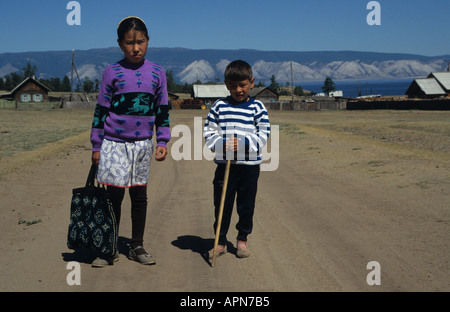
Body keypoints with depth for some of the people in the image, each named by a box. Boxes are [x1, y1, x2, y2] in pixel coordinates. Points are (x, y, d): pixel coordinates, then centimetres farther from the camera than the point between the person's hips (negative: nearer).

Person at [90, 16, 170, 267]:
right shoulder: (113, 72, -3)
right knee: (114, 197, 3)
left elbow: (162, 110, 9)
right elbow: (101, 110, 0)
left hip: (143, 145, 2)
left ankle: (137, 247, 22)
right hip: (115, 145, -2)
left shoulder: (157, 72, 4)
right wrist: (97, 147, -1)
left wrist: (163, 141, 3)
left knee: (140, 196, 10)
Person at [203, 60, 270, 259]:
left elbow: (263, 134, -2)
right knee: (222, 204, 5)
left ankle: (242, 239, 25)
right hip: (224, 164, 1)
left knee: (246, 205, 9)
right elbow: (209, 131, 3)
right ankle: (221, 242, 17)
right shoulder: (219, 106, 3)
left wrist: (243, 143, -15)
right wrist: (222, 144, -15)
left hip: (250, 166, 0)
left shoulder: (257, 107, 1)